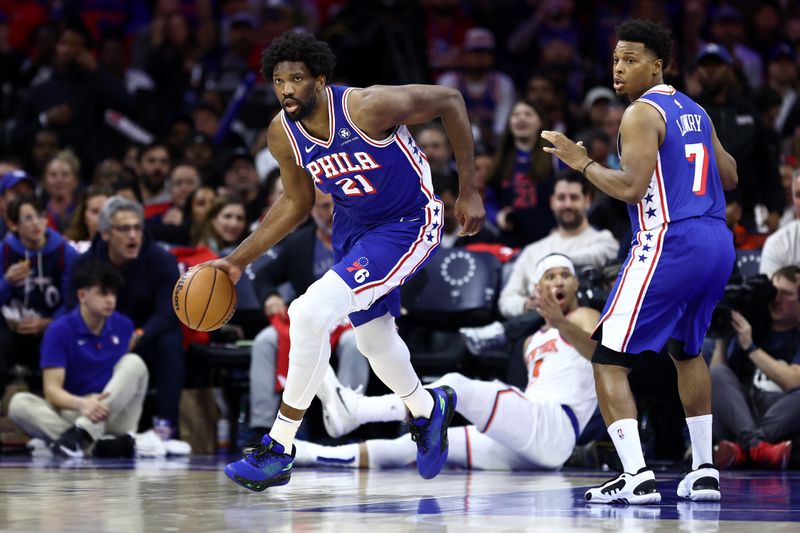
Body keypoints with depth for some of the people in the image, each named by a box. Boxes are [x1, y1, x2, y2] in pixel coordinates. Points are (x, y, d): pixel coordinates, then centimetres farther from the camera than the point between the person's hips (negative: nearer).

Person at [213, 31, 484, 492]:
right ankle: (428, 409, 56)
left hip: (408, 226, -7)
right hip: (353, 226, 7)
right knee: (373, 339, 21)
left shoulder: (370, 107, -31)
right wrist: (238, 261, 1)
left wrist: (469, 191, -14)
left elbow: (450, 100, -17)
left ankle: (278, 452, -11)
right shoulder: (283, 134, -12)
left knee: (312, 313, -22)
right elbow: (297, 203, 6)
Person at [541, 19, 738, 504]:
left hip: (670, 243, -9)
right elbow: (729, 178, 24)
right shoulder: (694, 111, 17)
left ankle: (637, 477, -16)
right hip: (718, 244, 9)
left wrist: (582, 162, -6)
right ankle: (705, 473, 24)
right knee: (686, 350, 28)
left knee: (609, 361, -3)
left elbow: (632, 188, -19)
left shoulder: (642, 114, -8)